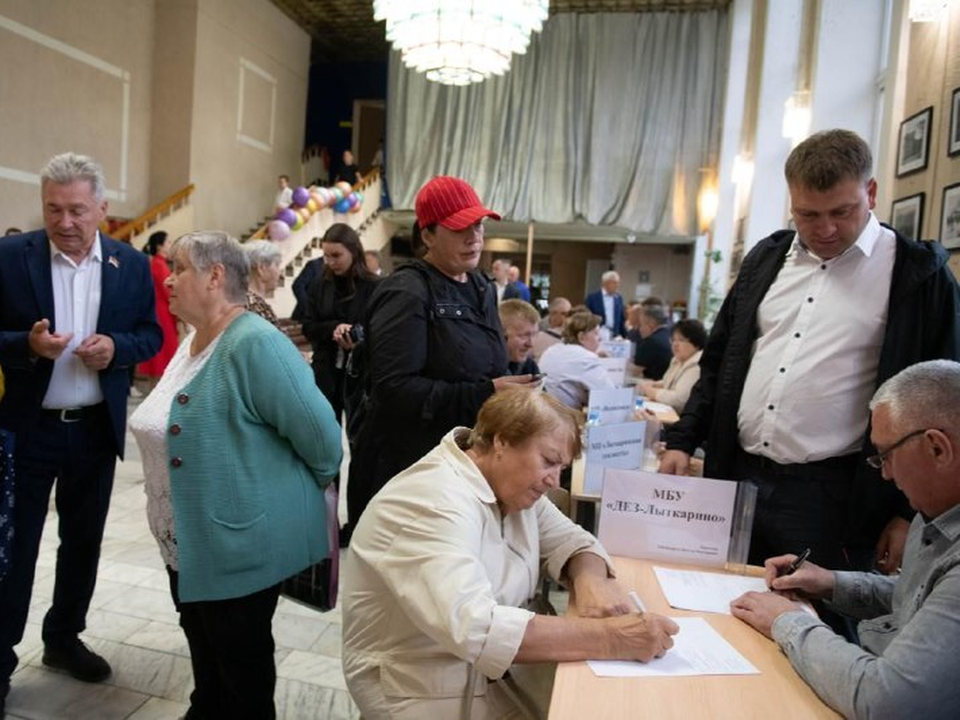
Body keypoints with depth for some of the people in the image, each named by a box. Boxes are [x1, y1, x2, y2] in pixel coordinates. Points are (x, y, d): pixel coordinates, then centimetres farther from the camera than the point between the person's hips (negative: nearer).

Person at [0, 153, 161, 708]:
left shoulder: (132, 264, -1)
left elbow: (151, 334, 4)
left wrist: (117, 347, -16)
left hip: (97, 428, 3)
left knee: (84, 541, 16)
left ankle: (64, 638, 37)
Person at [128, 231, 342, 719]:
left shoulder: (256, 344, -24)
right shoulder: (192, 342, 8)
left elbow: (321, 435, -25)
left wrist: (299, 491, -7)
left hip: (239, 541, -9)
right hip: (188, 539, 9)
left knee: (240, 656, 11)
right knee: (203, 645, 25)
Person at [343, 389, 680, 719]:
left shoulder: (510, 487, 0)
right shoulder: (433, 502, -28)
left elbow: (571, 540, 6)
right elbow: (473, 629, -38)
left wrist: (591, 579, -17)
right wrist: (608, 637, -37)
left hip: (497, 670, 8)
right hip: (430, 692, -8)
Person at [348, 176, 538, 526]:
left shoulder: (481, 288, 11)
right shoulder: (406, 294, -16)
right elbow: (393, 388, -24)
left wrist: (511, 387, 1)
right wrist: (484, 394, -25)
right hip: (411, 467, -7)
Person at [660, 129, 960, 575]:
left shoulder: (919, 275, -5)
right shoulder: (767, 258, 8)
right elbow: (719, 360, 13)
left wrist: (911, 513, -4)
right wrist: (683, 441, 7)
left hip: (834, 496, -4)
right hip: (738, 478, 4)